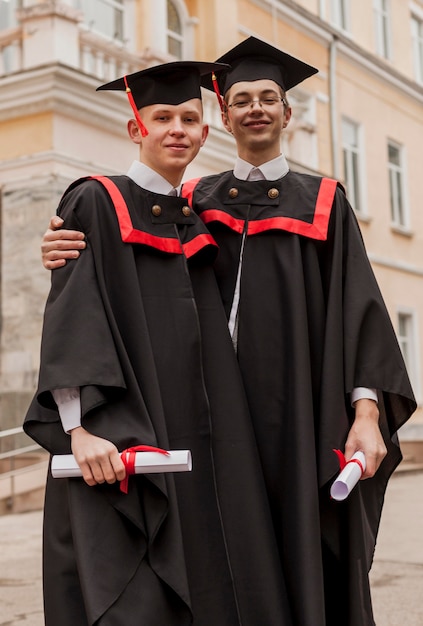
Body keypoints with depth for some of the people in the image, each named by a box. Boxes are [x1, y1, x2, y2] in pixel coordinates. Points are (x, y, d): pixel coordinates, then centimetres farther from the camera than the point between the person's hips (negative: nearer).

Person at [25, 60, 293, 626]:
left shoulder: (199, 222, 18)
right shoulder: (96, 203, -1)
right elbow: (70, 317, -10)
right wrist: (81, 425, -22)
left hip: (200, 445, 6)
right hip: (119, 443, -6)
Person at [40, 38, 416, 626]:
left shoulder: (322, 201, 10)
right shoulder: (198, 199, 14)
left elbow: (359, 305, 2)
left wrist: (367, 411, -9)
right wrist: (72, 256, -15)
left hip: (302, 413, -1)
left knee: (311, 566, 0)